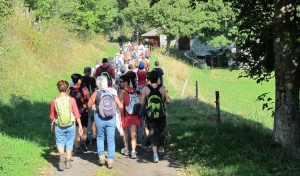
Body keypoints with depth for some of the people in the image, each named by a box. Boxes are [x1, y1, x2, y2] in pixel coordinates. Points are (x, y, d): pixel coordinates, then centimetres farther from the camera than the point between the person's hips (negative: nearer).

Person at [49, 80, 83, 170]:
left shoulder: (54, 101, -5)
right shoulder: (71, 100, -8)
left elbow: (52, 116, 5)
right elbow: (76, 114, -6)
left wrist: (52, 125, 21)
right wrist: (80, 126, 3)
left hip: (59, 126, 0)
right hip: (70, 125, 0)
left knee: (60, 142, 12)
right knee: (69, 143, 13)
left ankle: (61, 155, -16)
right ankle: (68, 162, 18)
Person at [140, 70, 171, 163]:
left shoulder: (145, 89, -9)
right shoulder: (163, 88, -6)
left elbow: (141, 102, -11)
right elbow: (168, 100, -8)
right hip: (161, 114, 2)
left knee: (152, 133, 0)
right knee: (161, 131, 22)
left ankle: (155, 154, -13)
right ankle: (161, 149, 40)